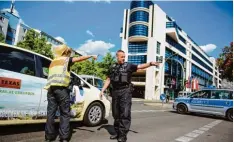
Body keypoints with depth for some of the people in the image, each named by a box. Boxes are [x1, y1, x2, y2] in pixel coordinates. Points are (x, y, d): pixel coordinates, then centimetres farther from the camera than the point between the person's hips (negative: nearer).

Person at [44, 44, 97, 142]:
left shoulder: (53, 62, 27)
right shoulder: (66, 60, 8)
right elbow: (80, 58, 0)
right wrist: (91, 56, 9)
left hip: (51, 88, 6)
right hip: (61, 88, -6)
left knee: (51, 112, 9)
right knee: (65, 113, 0)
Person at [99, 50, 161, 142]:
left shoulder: (128, 65, 3)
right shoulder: (113, 68, 14)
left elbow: (140, 66, -11)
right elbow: (108, 80, 15)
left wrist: (150, 63, -27)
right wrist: (102, 90, 8)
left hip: (125, 91, -4)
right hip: (115, 91, 4)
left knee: (125, 113, -7)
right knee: (116, 114, 11)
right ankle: (118, 132, 24)